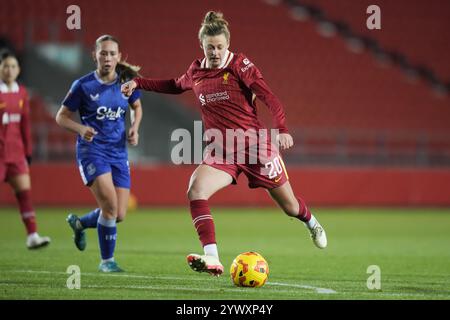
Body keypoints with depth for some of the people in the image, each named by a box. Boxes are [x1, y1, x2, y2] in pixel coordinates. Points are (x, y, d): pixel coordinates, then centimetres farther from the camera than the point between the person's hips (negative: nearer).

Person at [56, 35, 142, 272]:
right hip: (91, 149, -5)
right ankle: (107, 260, -3)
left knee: (119, 215, 2)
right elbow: (61, 116, 0)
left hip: (118, 152, 5)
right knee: (110, 204, -20)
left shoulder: (126, 82, 3)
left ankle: (80, 222, 34)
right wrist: (80, 128, -18)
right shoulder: (83, 85, -7)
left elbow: (137, 107, 22)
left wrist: (134, 127, 3)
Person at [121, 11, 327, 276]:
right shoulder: (196, 72, 5)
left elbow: (269, 97, -17)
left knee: (289, 205, 8)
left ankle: (311, 223, 47)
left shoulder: (239, 65, -9)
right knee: (196, 190, -26)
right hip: (222, 150, 3)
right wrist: (138, 83, 24)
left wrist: (282, 130, -32)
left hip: (255, 145, -3)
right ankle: (212, 260, -32)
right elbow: (175, 86, 29)